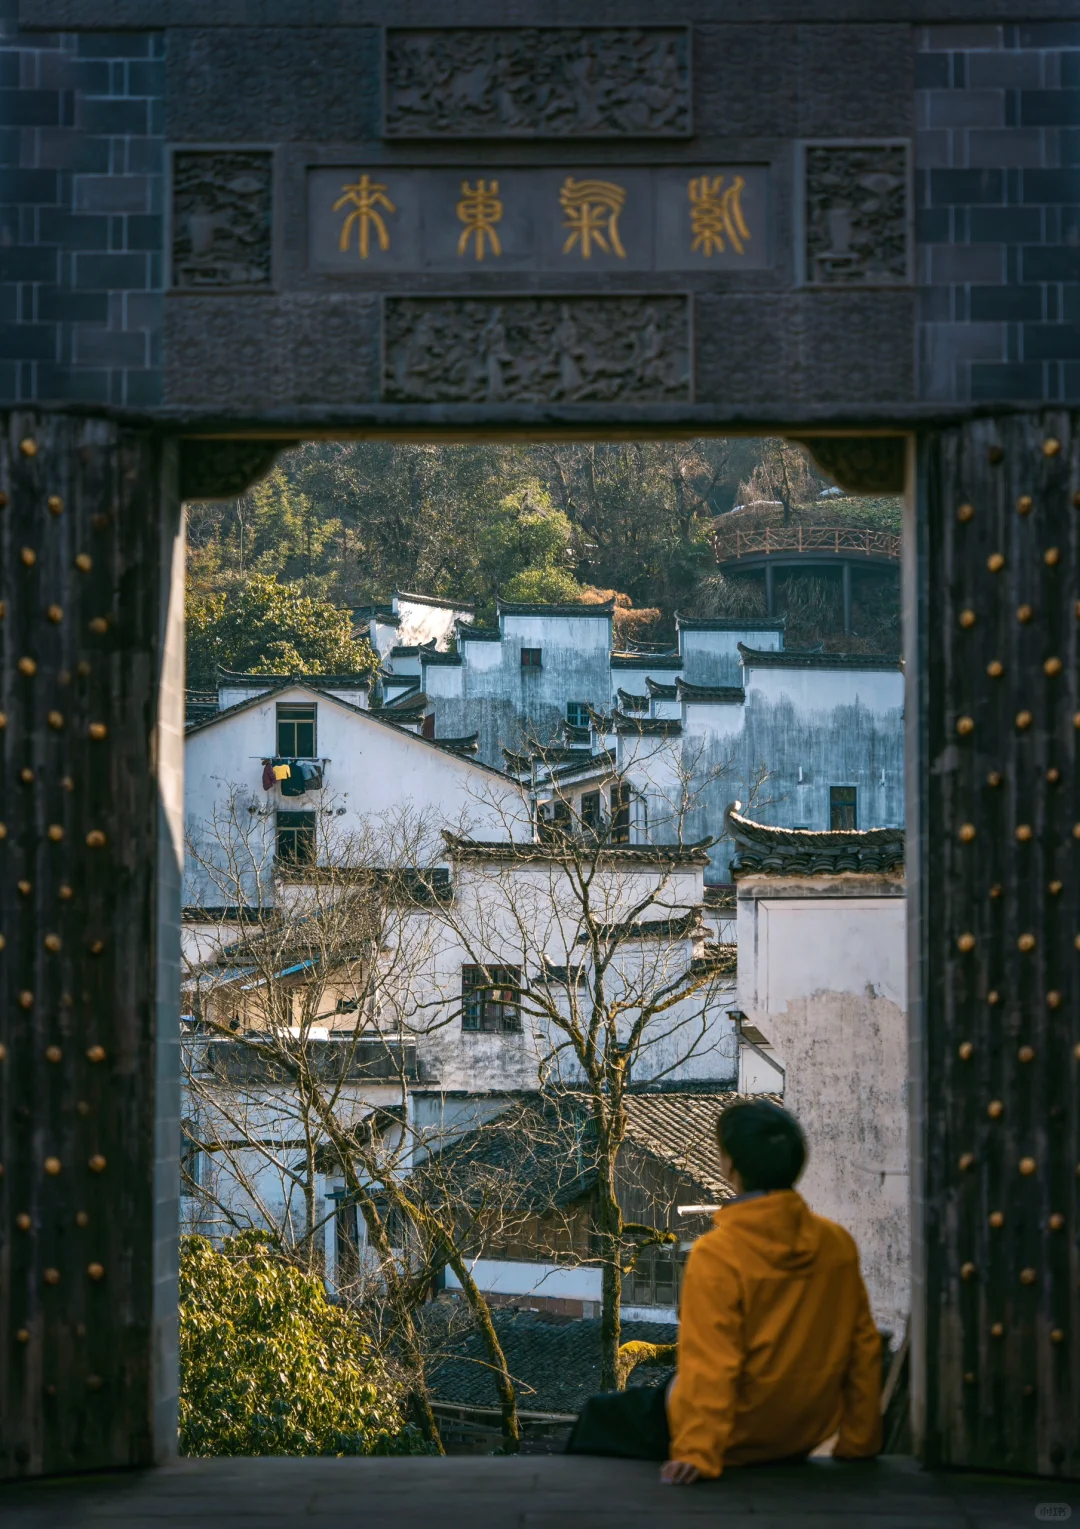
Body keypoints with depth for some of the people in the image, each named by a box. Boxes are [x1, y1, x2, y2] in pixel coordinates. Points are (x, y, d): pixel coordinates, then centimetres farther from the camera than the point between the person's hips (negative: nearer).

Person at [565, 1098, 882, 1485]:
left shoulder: (716, 1255, -22)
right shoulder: (838, 1244, -6)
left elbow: (708, 1368, -26)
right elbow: (863, 1349, 0)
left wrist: (696, 1455, -23)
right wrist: (857, 1443, 10)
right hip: (806, 1435, 6)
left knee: (598, 1418, 17)